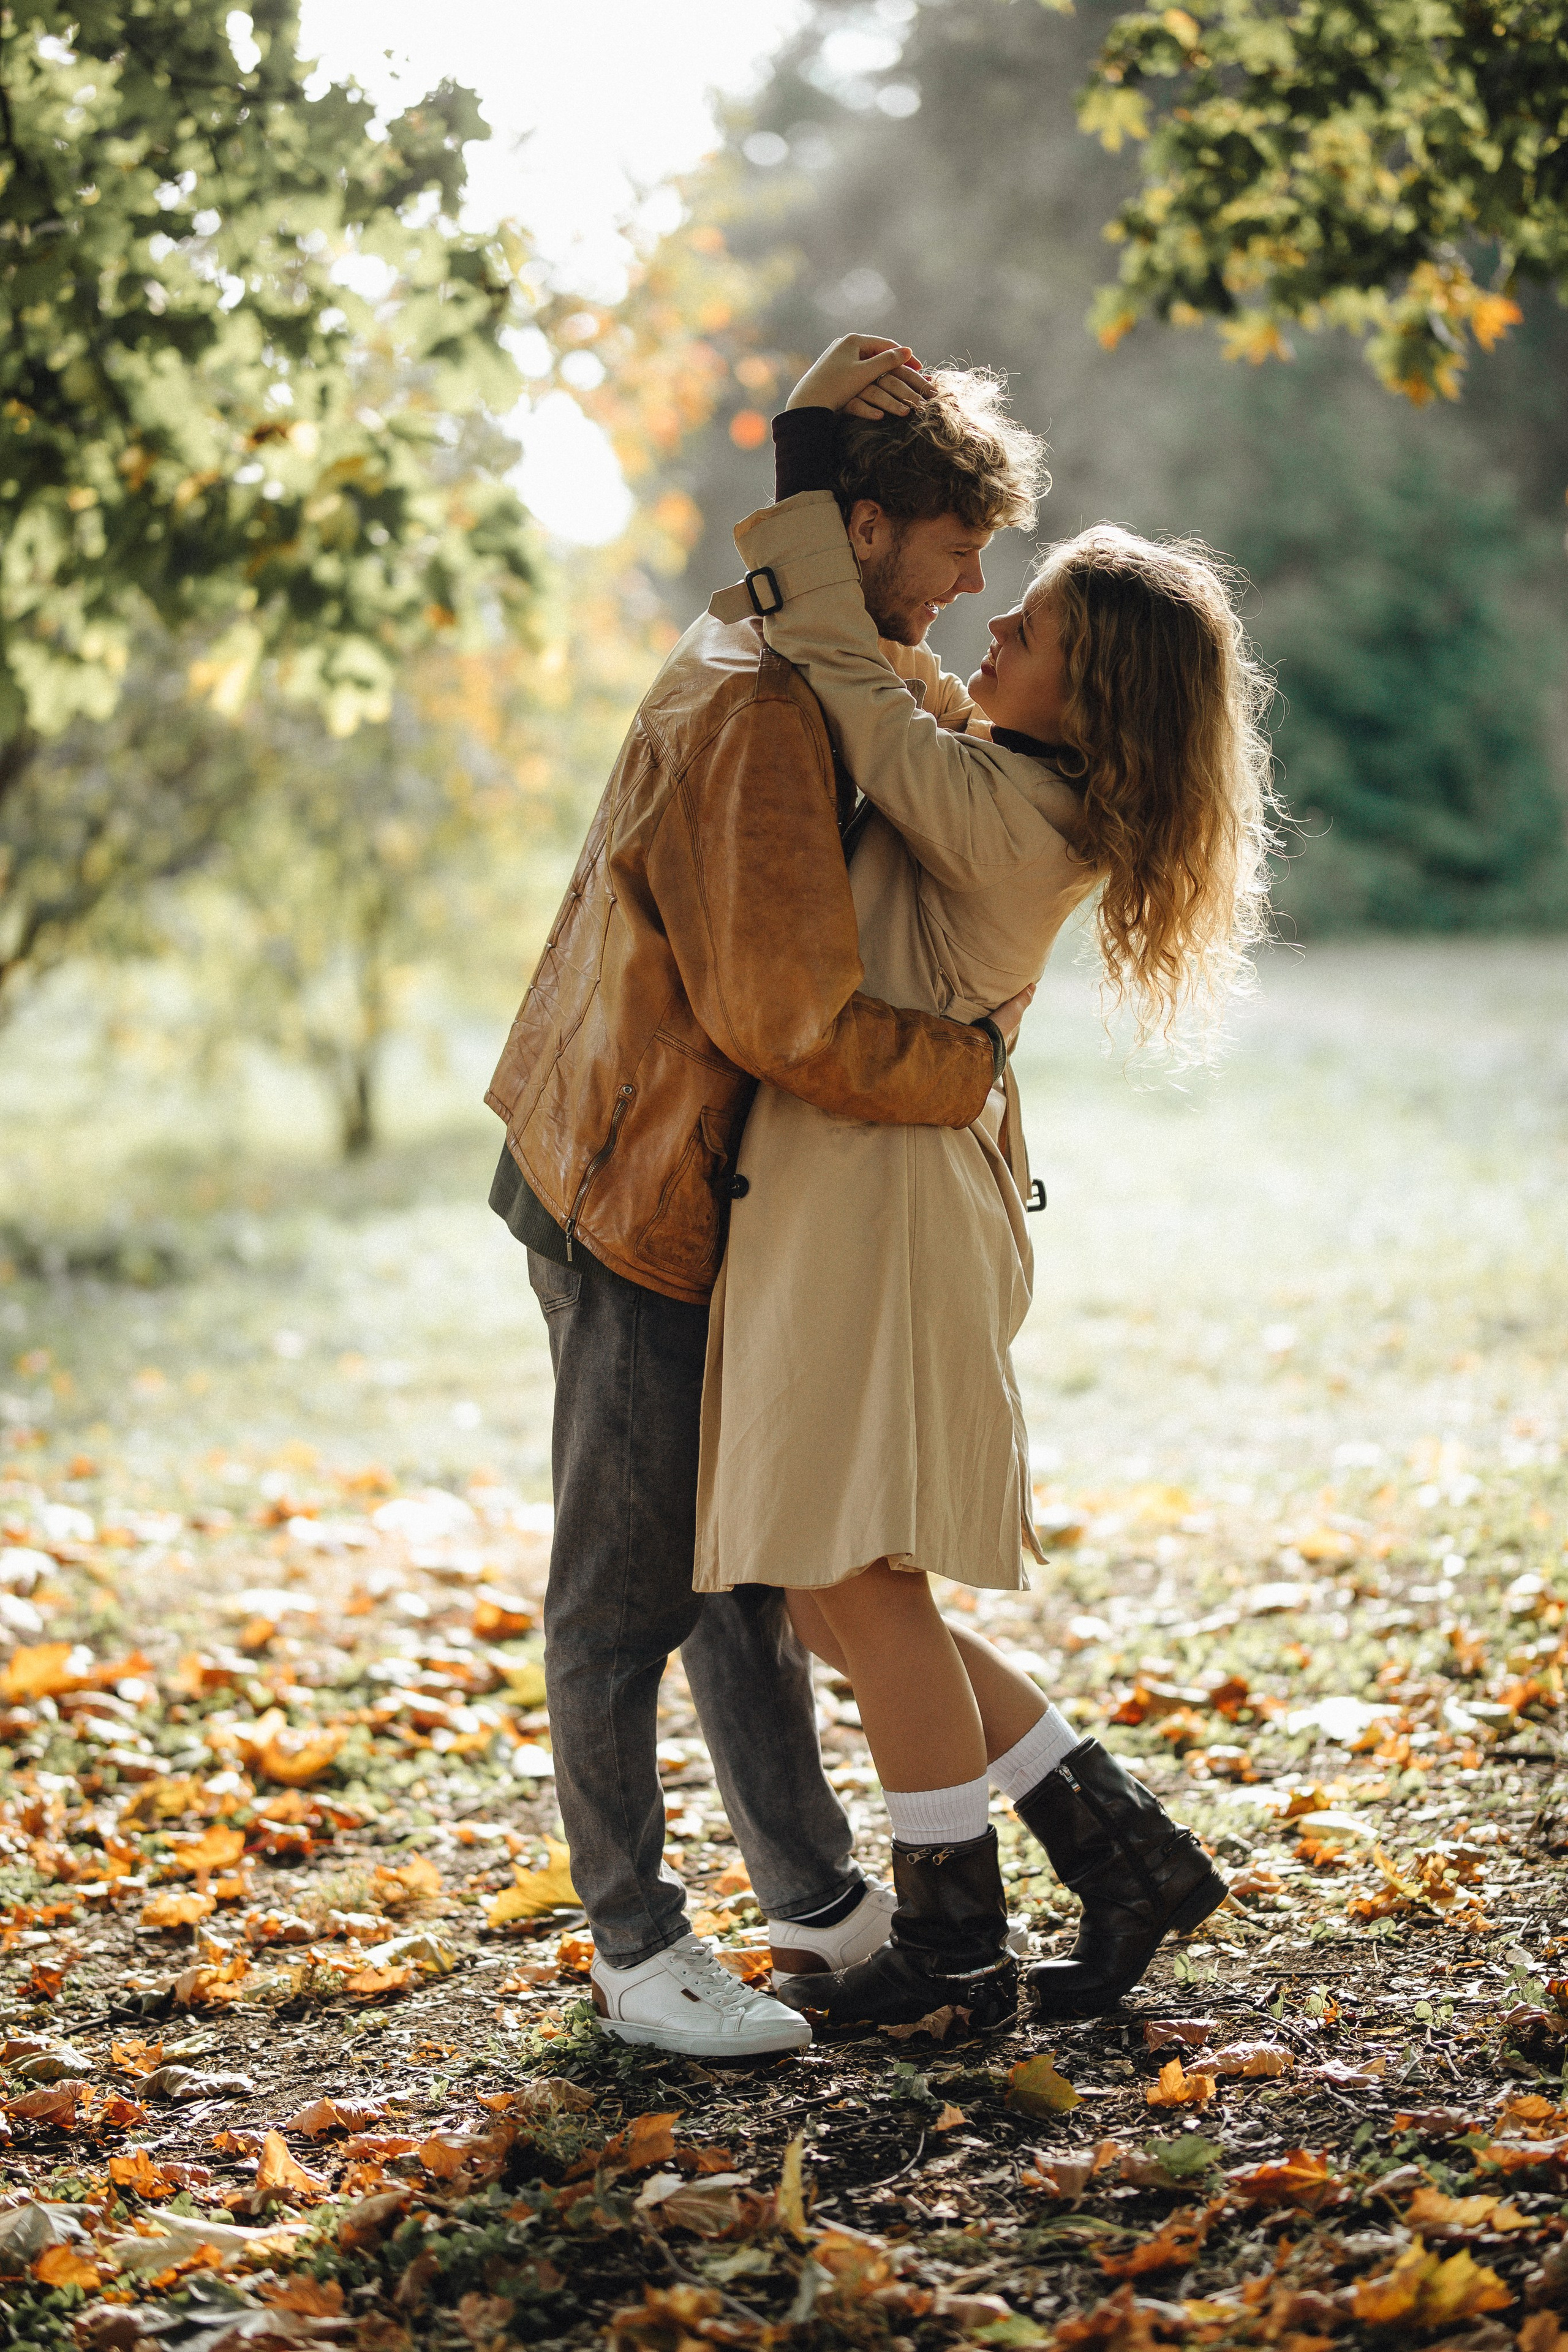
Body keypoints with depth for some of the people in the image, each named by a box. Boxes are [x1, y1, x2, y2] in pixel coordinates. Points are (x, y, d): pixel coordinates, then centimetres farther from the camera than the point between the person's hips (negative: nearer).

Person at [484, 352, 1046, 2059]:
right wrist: (971, 1059, -13)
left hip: (705, 1191, 10)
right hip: (633, 1194, -10)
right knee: (631, 1582, -1)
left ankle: (817, 1897, 26)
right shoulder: (752, 715, -22)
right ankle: (636, 1950, 8)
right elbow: (789, 1017, -27)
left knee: (750, 1553, 16)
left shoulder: (789, 678, 11)